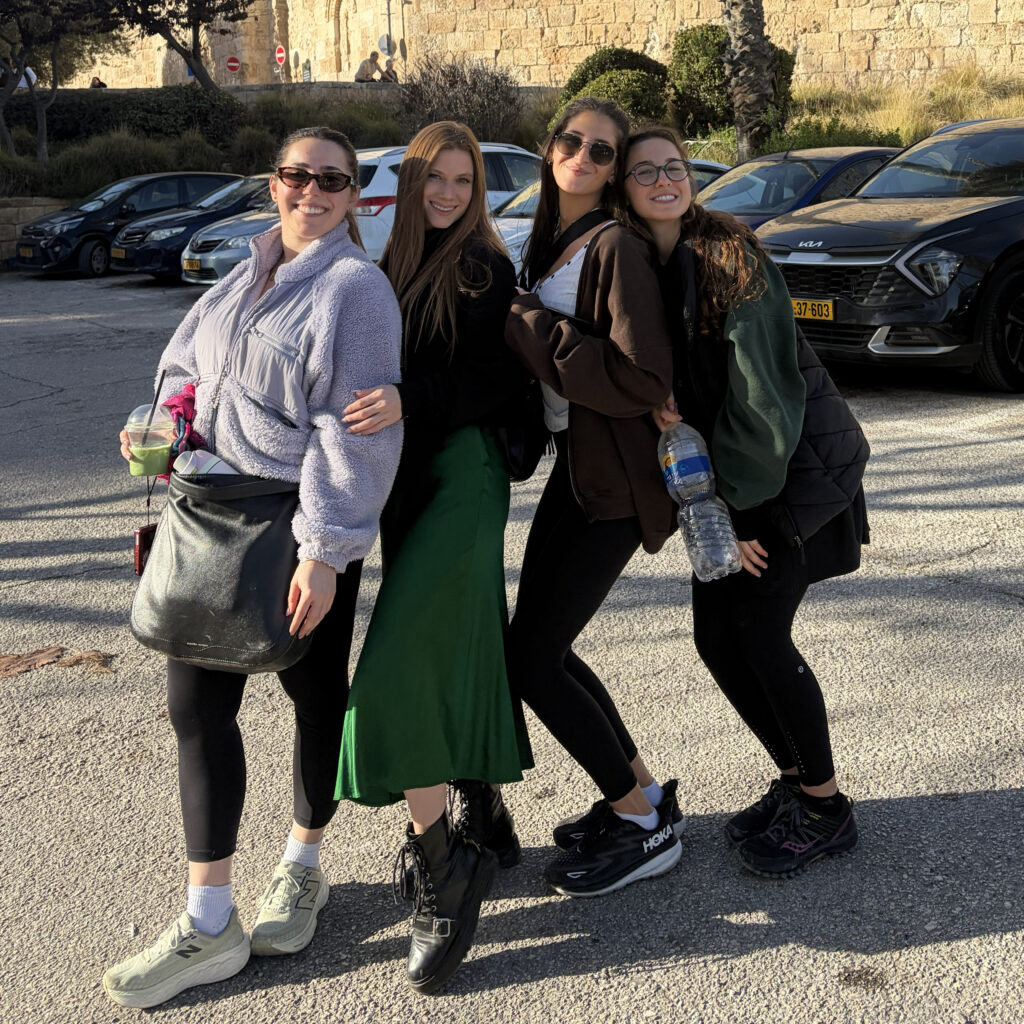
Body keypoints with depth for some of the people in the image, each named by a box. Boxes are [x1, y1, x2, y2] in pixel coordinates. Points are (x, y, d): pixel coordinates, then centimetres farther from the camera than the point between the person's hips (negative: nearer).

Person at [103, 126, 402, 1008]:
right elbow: (184, 363, 24)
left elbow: (355, 432, -15)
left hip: (303, 536, -7)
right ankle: (209, 924, 15)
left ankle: (301, 869, 35)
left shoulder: (357, 287, -8)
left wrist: (324, 552, -19)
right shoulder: (247, 277, 15)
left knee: (315, 695, 11)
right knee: (197, 703, 4)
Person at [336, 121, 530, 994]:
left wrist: (409, 401, -25)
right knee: (454, 654, 14)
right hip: (407, 476, 7)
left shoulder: (485, 269, -6)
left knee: (402, 663, -14)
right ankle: (485, 819, 28)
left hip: (463, 475, -7)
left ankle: (438, 864, -5)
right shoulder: (395, 264, 14)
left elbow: (493, 386, -12)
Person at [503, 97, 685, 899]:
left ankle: (645, 825, 10)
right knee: (539, 646, 11)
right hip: (573, 464, 9)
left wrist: (532, 331, -19)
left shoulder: (615, 247, -14)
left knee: (531, 656, -7)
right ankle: (642, 792, 28)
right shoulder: (549, 243, 13)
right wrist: (523, 330, 4)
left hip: (615, 481, -9)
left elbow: (645, 379, -23)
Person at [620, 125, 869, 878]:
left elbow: (763, 391, -19)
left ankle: (825, 808, 10)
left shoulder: (732, 258, -18)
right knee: (715, 635, 4)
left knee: (760, 631, -9)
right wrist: (655, 400, -16)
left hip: (801, 461, -7)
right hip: (725, 474, 7)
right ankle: (795, 779, 25)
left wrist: (737, 506, -17)